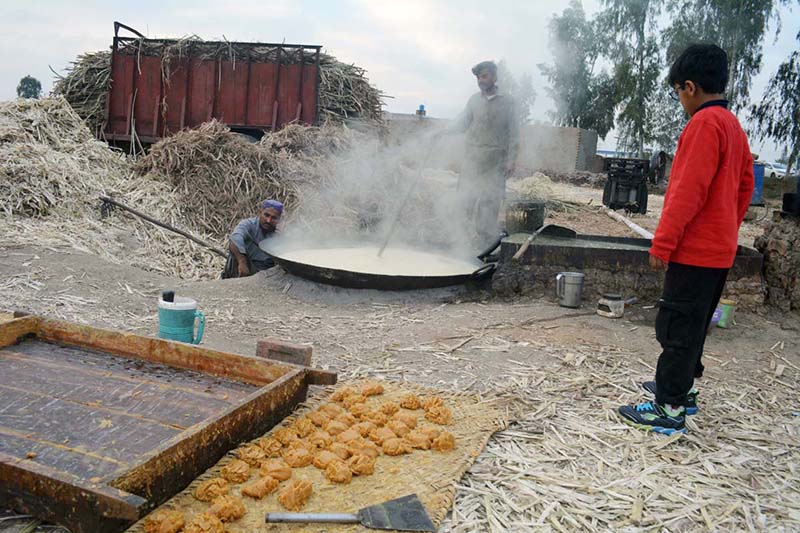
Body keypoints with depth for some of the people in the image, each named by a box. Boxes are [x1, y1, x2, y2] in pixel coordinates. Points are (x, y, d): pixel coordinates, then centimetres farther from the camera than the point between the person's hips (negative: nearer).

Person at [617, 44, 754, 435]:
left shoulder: (705, 123, -16)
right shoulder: (733, 125, 13)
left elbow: (688, 191, -22)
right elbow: (745, 185, 19)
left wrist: (662, 244, -19)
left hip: (695, 251, -10)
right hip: (719, 249, 10)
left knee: (678, 329, -3)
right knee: (692, 325, 19)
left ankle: (669, 410, 4)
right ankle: (683, 388, 32)